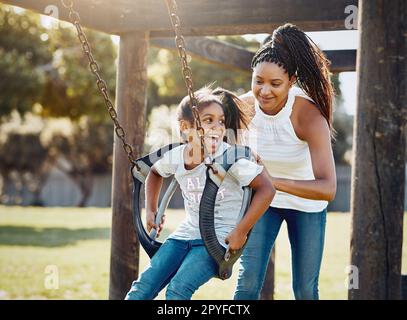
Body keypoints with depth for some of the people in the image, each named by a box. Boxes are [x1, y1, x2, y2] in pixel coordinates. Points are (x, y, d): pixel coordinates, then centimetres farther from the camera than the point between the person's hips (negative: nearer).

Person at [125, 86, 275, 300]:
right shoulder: (175, 157, 0)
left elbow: (266, 189, -18)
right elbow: (154, 172, 25)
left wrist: (241, 231, -19)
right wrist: (151, 210, 17)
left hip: (220, 238, -5)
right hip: (187, 233, 5)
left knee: (178, 288, -26)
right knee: (144, 285, -10)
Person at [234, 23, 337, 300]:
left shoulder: (309, 116, -32)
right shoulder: (245, 106, -21)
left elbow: (328, 189, -41)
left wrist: (272, 181, -52)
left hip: (307, 204, -2)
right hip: (263, 201, 2)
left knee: (305, 289, 6)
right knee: (248, 282, -10)